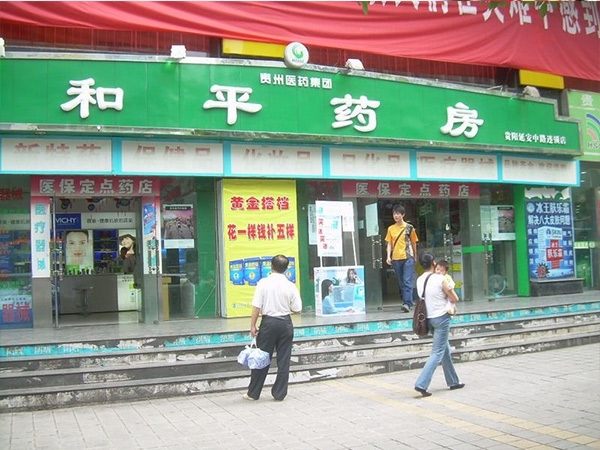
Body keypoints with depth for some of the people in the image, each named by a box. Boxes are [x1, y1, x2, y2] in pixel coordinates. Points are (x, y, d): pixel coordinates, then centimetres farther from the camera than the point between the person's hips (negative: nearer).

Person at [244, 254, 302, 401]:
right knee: (283, 360, 9)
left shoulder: (263, 283, -8)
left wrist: (252, 325, -4)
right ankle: (279, 394, 14)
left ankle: (253, 393, 15)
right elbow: (297, 309, -1)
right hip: (285, 323, 1)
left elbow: (256, 307, -11)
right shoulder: (291, 286, -4)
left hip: (268, 322, -1)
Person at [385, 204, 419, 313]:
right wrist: (388, 256, -4)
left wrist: (415, 256, 14)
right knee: (401, 282, 9)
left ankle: (407, 303, -17)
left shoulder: (409, 227, 2)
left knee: (407, 281, -12)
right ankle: (407, 302, 18)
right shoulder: (391, 228, 8)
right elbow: (389, 244, 8)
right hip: (396, 259, 4)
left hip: (408, 257, -3)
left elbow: (413, 242, 10)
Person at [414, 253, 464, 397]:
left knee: (446, 351, 20)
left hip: (429, 318, 7)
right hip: (441, 317, -7)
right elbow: (455, 299, -5)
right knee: (437, 353, -5)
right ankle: (421, 384, -13)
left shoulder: (419, 280, 3)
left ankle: (453, 381, 30)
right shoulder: (440, 279, -15)